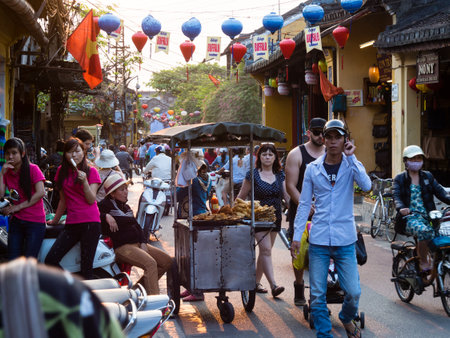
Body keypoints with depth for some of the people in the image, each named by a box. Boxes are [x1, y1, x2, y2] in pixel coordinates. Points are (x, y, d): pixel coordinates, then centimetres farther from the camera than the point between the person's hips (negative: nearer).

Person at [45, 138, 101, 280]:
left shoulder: (91, 171, 2)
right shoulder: (62, 171, 13)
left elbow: (91, 200, -5)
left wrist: (84, 181, -18)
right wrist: (55, 220, 27)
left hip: (90, 222, -4)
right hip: (71, 224, 5)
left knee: (86, 267, -7)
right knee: (50, 261, -9)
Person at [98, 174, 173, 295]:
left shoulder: (126, 207, 22)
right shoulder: (105, 205, -3)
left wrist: (143, 243, 6)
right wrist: (106, 216, -28)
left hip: (138, 244, 9)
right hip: (121, 247, -9)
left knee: (168, 262, 4)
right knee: (150, 263, -31)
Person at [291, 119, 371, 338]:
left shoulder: (352, 165, 3)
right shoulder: (313, 169, 4)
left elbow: (366, 186, -18)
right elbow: (304, 204, 7)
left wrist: (351, 157, -15)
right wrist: (297, 236, 3)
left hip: (345, 240, -1)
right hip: (318, 240, 1)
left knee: (353, 292, -1)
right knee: (317, 295, 2)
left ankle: (347, 318, 29)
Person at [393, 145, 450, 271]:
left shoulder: (428, 176, 19)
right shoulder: (400, 179, 10)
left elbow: (440, 191, 7)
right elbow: (397, 197, -5)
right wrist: (401, 208, -27)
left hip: (429, 216, 4)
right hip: (410, 217, -4)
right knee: (424, 231, -36)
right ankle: (423, 262, -17)